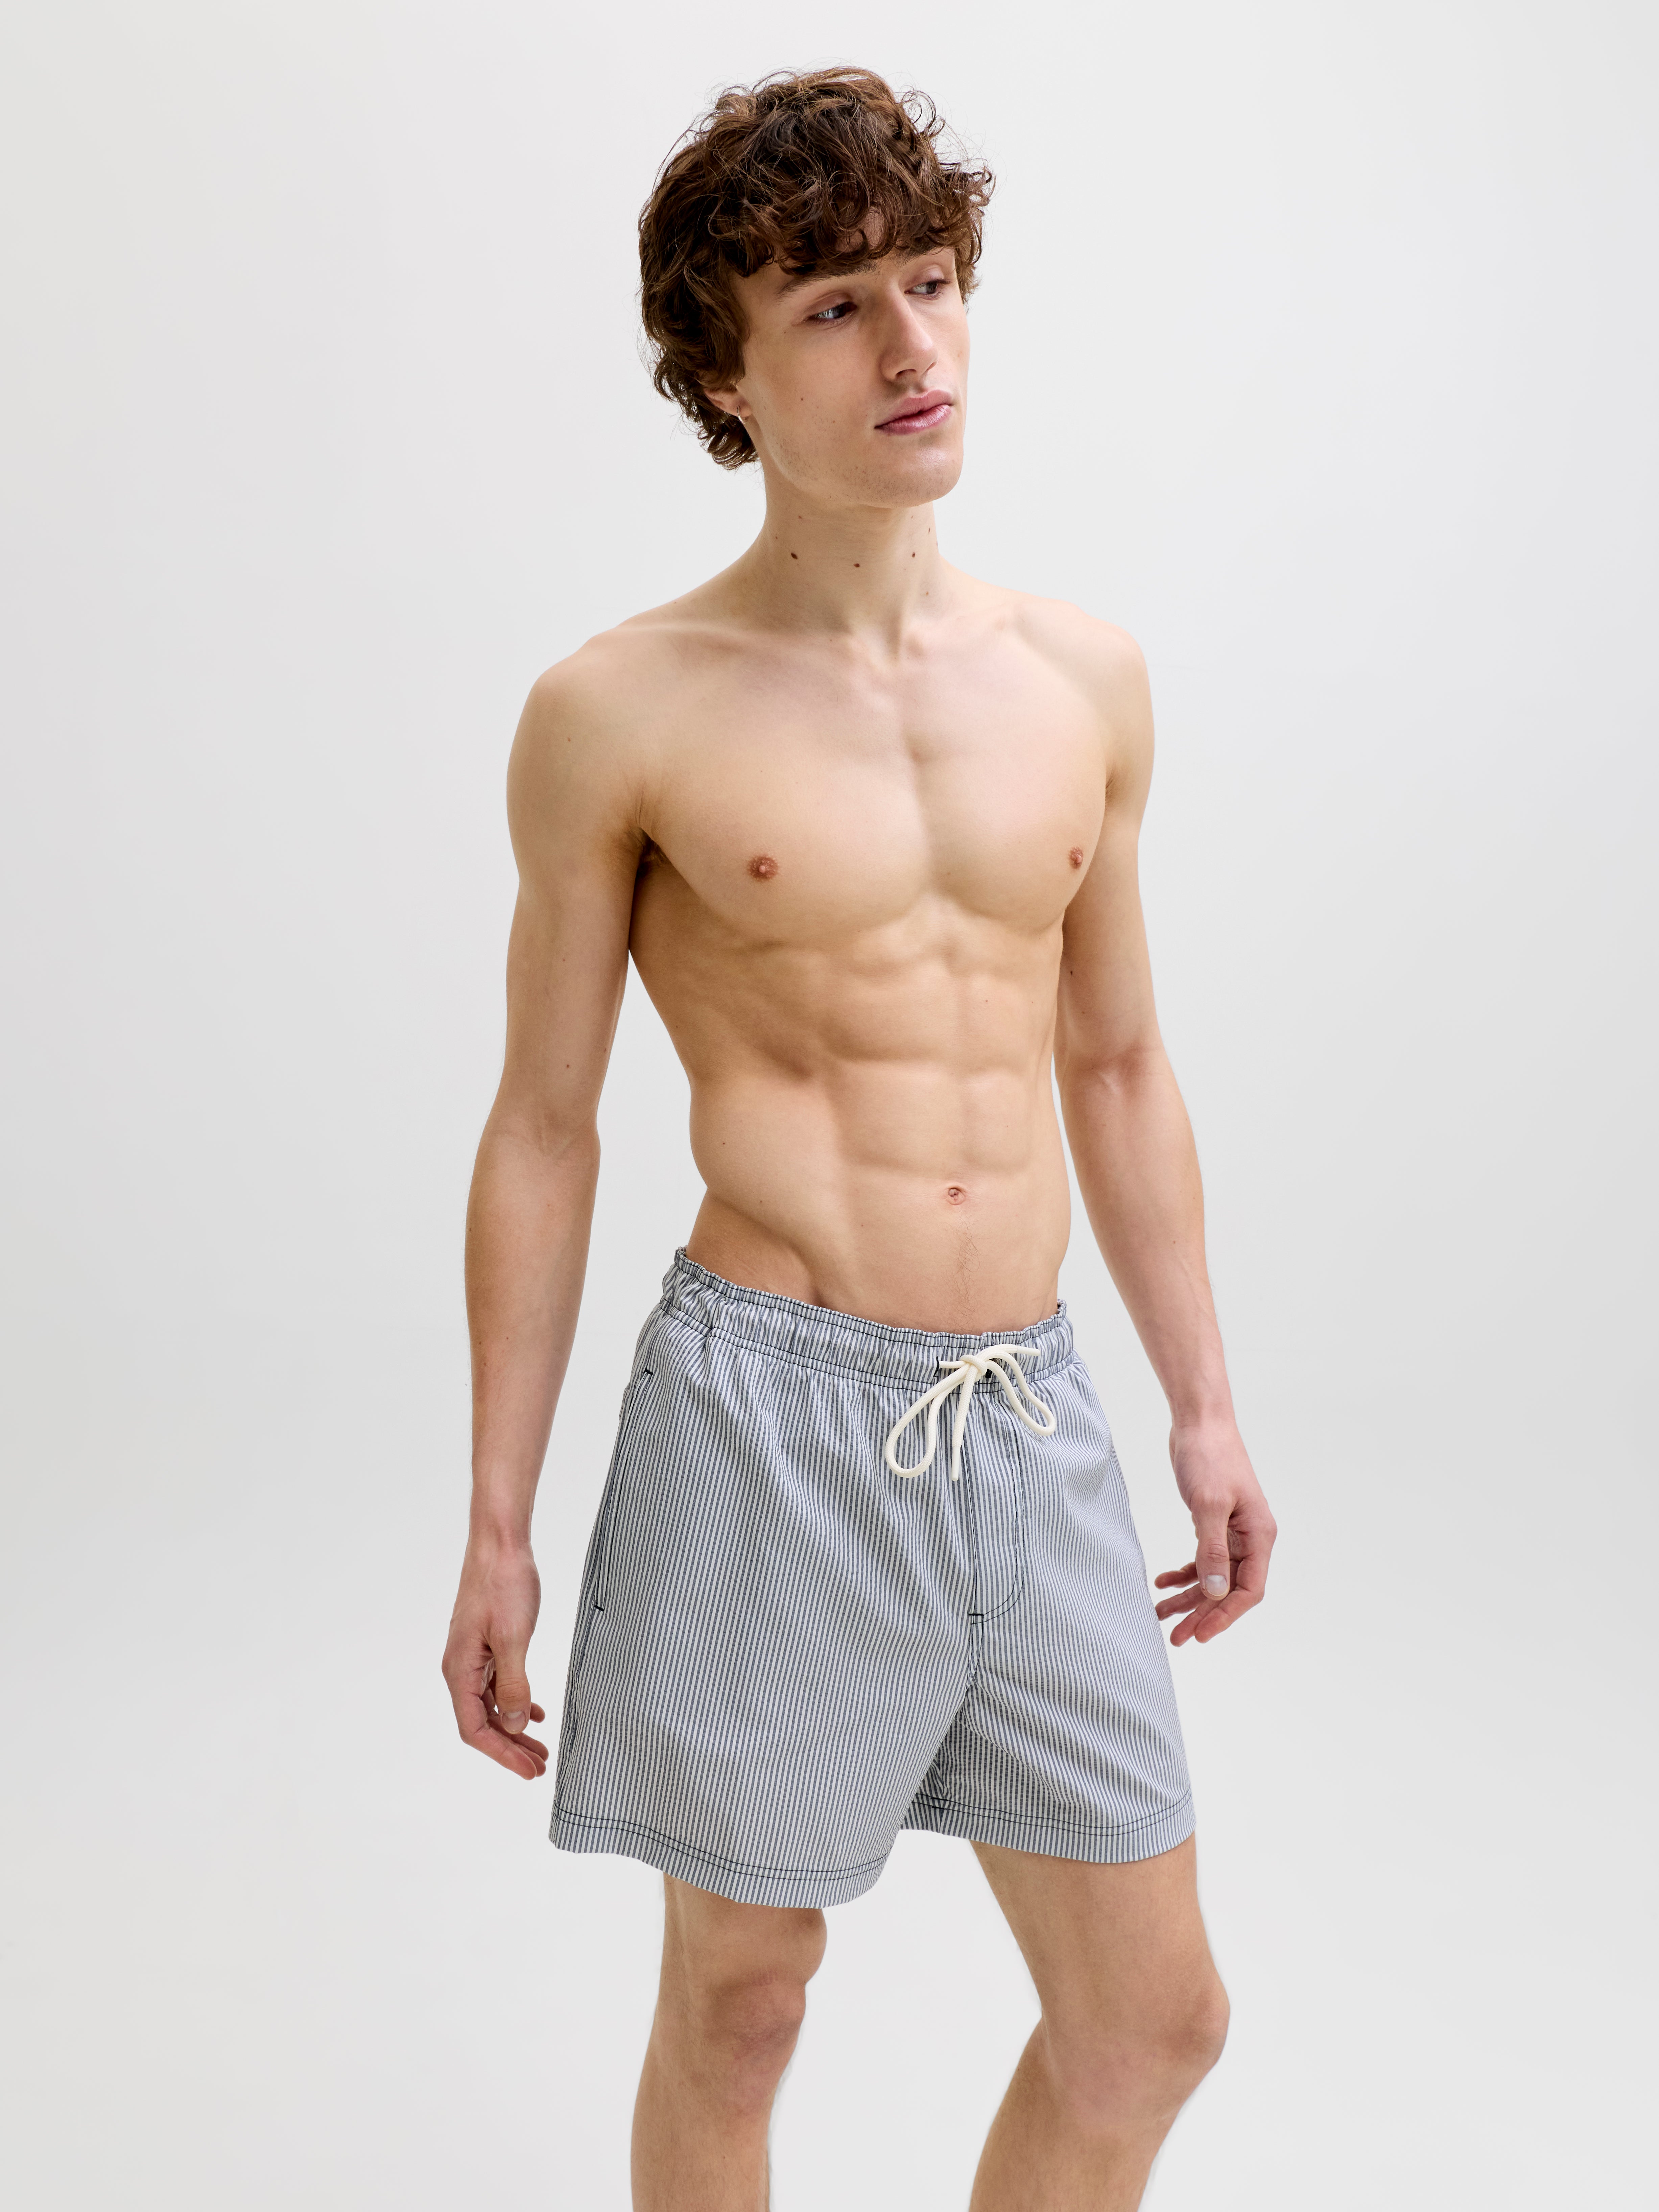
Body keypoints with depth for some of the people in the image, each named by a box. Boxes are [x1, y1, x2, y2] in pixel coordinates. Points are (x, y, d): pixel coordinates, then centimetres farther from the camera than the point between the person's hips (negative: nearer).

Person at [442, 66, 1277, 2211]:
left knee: (1153, 2022, 13)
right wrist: (496, 1528, 0)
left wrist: (1204, 1404, 15)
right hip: (773, 1415, -4)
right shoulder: (623, 712, -5)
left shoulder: (1087, 680, 8)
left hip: (1032, 1415, 5)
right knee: (737, 2004, 12)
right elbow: (541, 1131, -1)